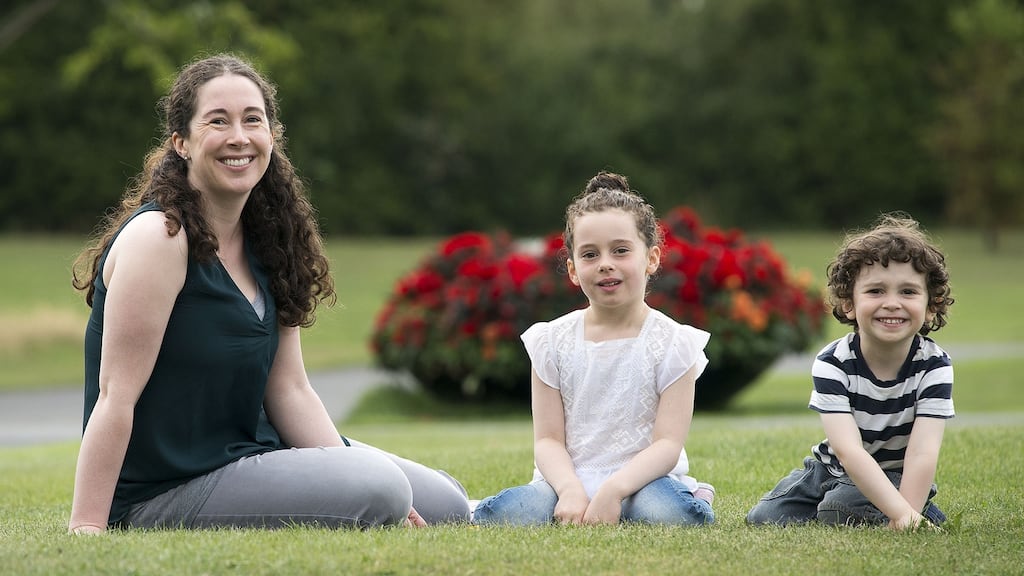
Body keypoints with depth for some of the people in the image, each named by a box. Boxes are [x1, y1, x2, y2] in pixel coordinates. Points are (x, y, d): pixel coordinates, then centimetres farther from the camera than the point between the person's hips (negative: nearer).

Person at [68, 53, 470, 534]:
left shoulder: (264, 241, 7)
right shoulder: (158, 237, -18)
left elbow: (289, 390, 5)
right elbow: (116, 397, -21)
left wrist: (373, 494, -4)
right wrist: (86, 528, -25)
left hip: (251, 453, 8)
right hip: (163, 496, -8)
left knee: (445, 507, 6)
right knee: (381, 488, -24)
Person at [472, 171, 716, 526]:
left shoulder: (673, 343, 0)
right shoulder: (553, 341, 7)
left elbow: (667, 444, -8)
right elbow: (548, 440, 2)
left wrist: (614, 490, -25)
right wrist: (570, 491, -19)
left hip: (641, 480, -1)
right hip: (568, 482, 1)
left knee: (669, 513, -38)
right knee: (503, 514, -30)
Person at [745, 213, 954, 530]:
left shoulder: (934, 366, -20)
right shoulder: (832, 363, -22)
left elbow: (922, 452, -27)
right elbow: (849, 451, -33)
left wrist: (908, 514, -43)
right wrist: (901, 512, -46)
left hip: (899, 480, -3)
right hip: (834, 469, 3)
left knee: (839, 509, -30)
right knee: (763, 518, -10)